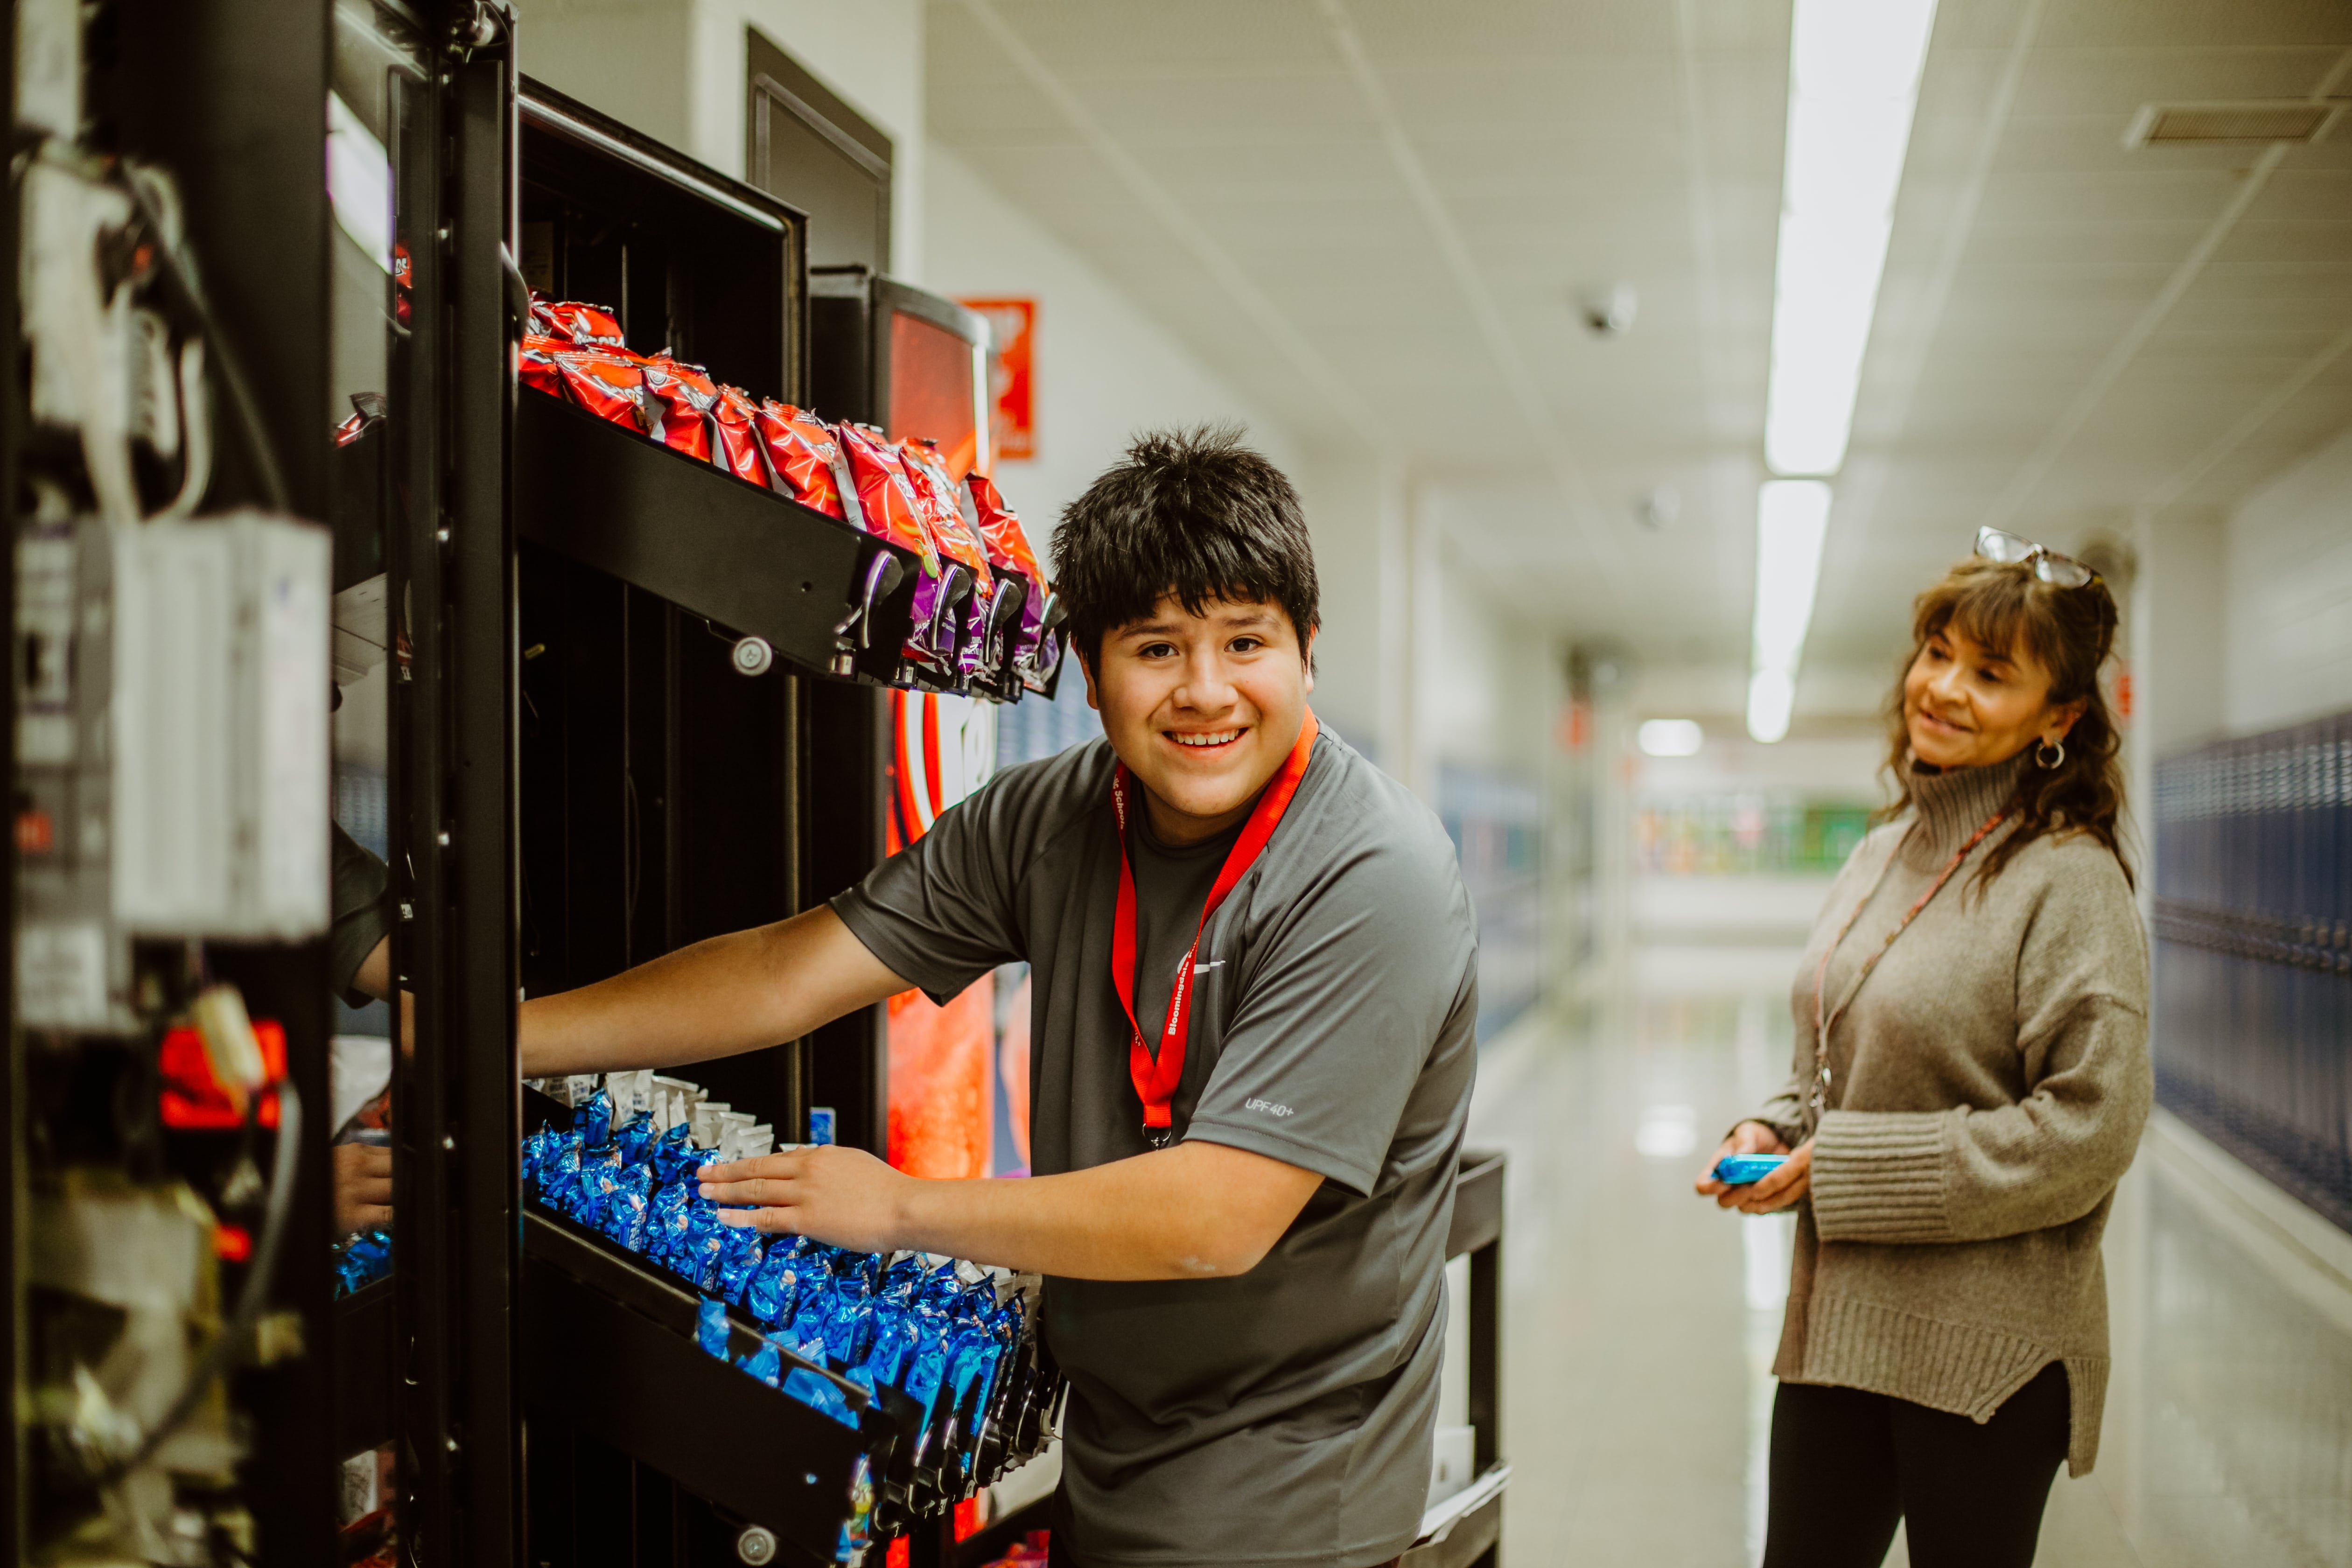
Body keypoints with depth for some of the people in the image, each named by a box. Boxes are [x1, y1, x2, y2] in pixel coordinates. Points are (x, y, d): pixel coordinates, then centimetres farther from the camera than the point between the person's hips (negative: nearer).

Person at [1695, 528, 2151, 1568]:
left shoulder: (2069, 880, -12)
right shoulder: (1884, 855, 11)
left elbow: (2086, 1130, -18)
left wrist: (1846, 1170, -17)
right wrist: (1772, 1134, -1)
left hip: (1986, 1359, -6)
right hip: (1837, 1321, 7)